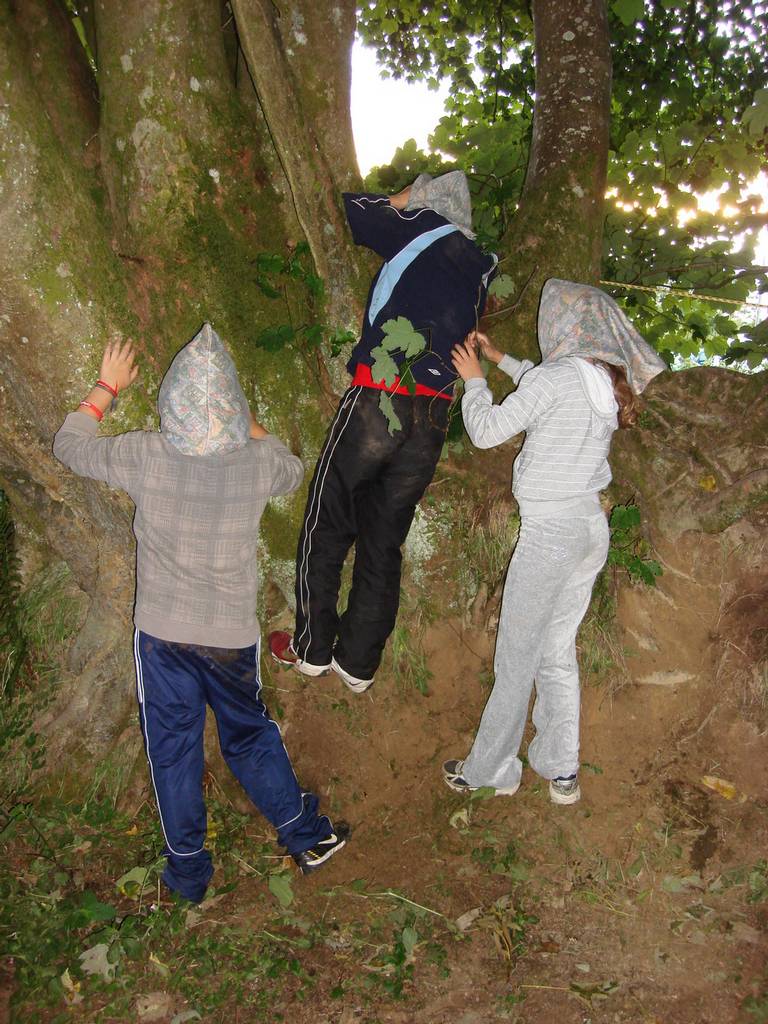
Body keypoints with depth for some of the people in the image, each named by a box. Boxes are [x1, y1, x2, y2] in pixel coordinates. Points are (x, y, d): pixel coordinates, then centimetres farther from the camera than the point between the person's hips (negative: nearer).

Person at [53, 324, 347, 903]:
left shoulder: (144, 456, -17)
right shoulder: (259, 460, -15)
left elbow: (69, 447, 2)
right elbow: (294, 473, 10)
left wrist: (107, 388, 13)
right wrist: (245, 422, 17)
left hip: (162, 633, 0)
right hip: (233, 635, 1)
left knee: (173, 751, 18)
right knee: (250, 735, 24)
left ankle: (188, 873, 34)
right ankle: (306, 835, 37)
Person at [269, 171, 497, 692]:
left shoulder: (419, 226, 5)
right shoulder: (479, 267, 19)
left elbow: (345, 207, 10)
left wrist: (396, 202, 27)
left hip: (378, 400, -5)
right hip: (434, 416, 6)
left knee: (327, 526, 8)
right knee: (385, 541, 12)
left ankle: (312, 648, 17)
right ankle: (358, 662, 20)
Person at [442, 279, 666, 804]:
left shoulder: (556, 376, -16)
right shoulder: (607, 381, 9)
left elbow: (487, 431, -12)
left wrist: (475, 379, 4)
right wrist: (502, 360, 33)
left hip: (550, 530, -8)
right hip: (593, 528, 8)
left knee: (516, 658, 4)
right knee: (558, 652, 16)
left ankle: (491, 771, 18)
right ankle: (562, 771, 24)